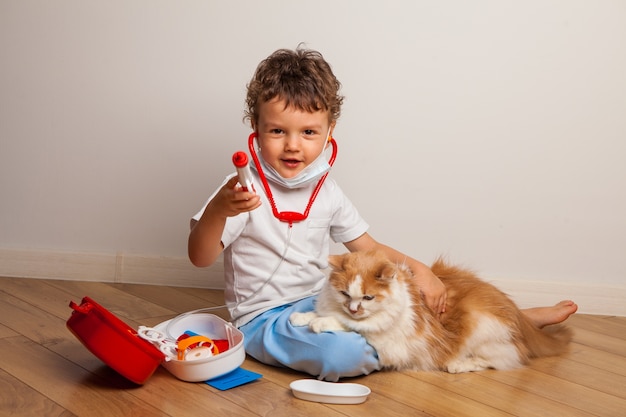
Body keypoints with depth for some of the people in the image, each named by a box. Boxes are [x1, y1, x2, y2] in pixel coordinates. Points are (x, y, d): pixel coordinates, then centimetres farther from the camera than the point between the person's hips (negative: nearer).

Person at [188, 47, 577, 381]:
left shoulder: (326, 192, 2)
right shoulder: (246, 190, -15)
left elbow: (369, 248, 9)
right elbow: (201, 257, -22)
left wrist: (417, 268, -7)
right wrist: (219, 208, -41)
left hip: (320, 302, 6)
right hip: (266, 318, -5)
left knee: (411, 299, -3)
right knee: (342, 354, -34)